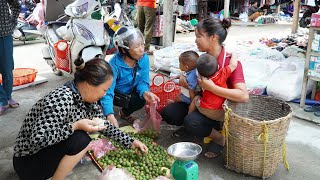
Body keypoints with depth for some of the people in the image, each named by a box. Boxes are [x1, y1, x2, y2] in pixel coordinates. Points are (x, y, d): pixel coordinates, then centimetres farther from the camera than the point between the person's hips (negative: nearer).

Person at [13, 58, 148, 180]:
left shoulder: (87, 98, -5)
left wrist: (131, 142, 8)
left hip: (52, 147, 8)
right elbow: (37, 139, -34)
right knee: (80, 140, -26)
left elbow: (104, 125, 8)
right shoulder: (62, 100, -31)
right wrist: (75, 126, -34)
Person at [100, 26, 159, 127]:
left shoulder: (144, 59, -24)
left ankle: (125, 113, 17)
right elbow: (107, 92, -42)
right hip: (114, 93, -3)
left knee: (141, 100, -21)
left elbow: (142, 81, -16)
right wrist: (110, 115, -57)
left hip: (129, 91, 4)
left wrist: (145, 92, -41)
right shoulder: (114, 65, -38)